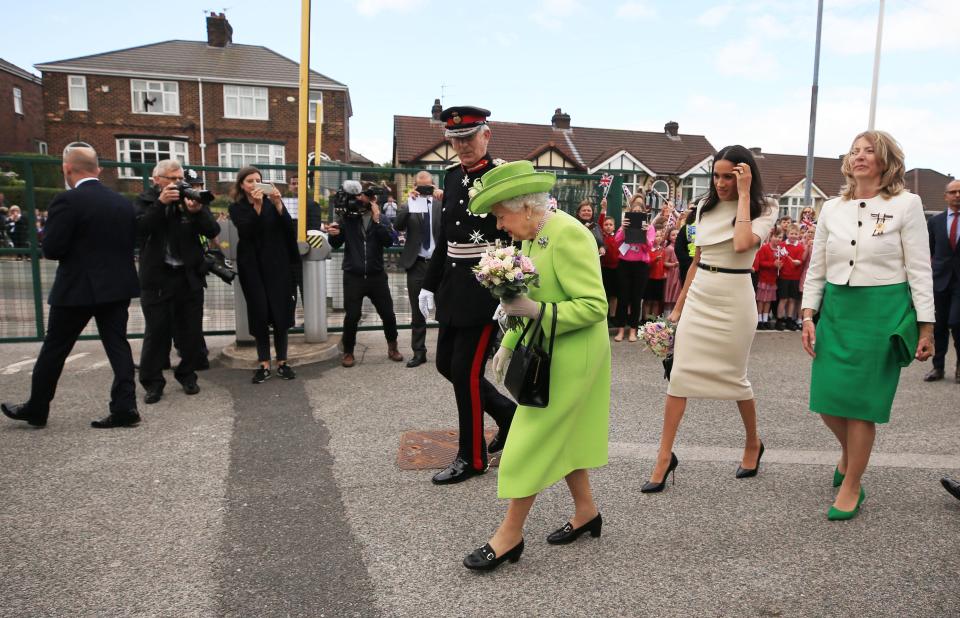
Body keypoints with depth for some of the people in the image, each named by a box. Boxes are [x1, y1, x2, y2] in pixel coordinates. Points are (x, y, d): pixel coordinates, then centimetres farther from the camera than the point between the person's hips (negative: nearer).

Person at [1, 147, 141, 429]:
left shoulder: (67, 201, -14)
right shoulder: (123, 202, 4)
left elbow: (51, 249, -14)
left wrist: (75, 247, 6)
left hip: (77, 289, -5)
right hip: (117, 286, 5)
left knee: (54, 349, 10)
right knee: (117, 345, 7)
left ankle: (36, 409, 25)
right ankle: (125, 408, 3)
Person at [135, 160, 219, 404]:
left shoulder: (192, 198, 5)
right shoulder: (146, 200, 2)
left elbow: (213, 231, -4)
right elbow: (139, 229, -16)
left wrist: (198, 212, -23)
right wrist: (161, 203, -25)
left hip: (189, 275, 2)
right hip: (157, 277, -2)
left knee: (191, 330, 9)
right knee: (156, 330, 1)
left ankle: (187, 375, 25)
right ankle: (152, 381, 12)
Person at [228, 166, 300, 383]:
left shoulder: (271, 203, 5)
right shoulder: (236, 207, 3)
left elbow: (288, 227, -8)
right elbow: (246, 231, -14)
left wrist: (277, 204, -22)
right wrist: (257, 206, -25)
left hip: (276, 265, 1)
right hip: (252, 267, 0)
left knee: (280, 313, 0)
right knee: (259, 314, -2)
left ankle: (282, 362, 9)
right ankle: (264, 364, 5)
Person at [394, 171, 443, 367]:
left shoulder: (441, 204, 4)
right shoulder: (409, 206, 5)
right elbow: (398, 226, -11)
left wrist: (444, 200, -23)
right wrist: (410, 202, -20)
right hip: (417, 264, 1)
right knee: (417, 312, 8)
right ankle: (419, 352, 17)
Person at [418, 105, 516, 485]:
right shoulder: (452, 177, 11)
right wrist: (429, 285, 16)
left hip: (486, 287, -8)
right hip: (453, 287, 8)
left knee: (466, 371, -2)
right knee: (447, 364, 14)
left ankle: (472, 457, 16)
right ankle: (508, 413, 33)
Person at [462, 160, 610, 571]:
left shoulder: (567, 234, -21)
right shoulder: (532, 237, 8)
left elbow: (595, 306, -23)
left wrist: (535, 310, -29)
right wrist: (508, 344, 13)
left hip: (570, 358, -9)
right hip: (549, 353, 9)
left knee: (532, 441, -2)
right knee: (560, 436, 18)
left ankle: (510, 534, 12)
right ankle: (586, 512, 36)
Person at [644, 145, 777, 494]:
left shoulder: (763, 212, -5)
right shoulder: (706, 207, 9)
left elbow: (742, 245, -27)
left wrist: (743, 194, -19)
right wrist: (678, 306, 15)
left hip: (734, 300, -4)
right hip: (698, 297, 4)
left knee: (733, 377, 8)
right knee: (680, 376, -2)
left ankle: (753, 444, 34)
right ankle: (665, 455, 4)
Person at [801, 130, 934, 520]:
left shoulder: (906, 204, -2)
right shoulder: (832, 209, 8)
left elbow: (920, 270, -3)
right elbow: (816, 268, 11)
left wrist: (926, 327, -5)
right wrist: (808, 317, 4)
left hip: (883, 312, -4)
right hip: (836, 310, 4)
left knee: (861, 402, 0)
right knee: (827, 400, 4)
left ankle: (851, 488, 16)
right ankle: (848, 451, 37)